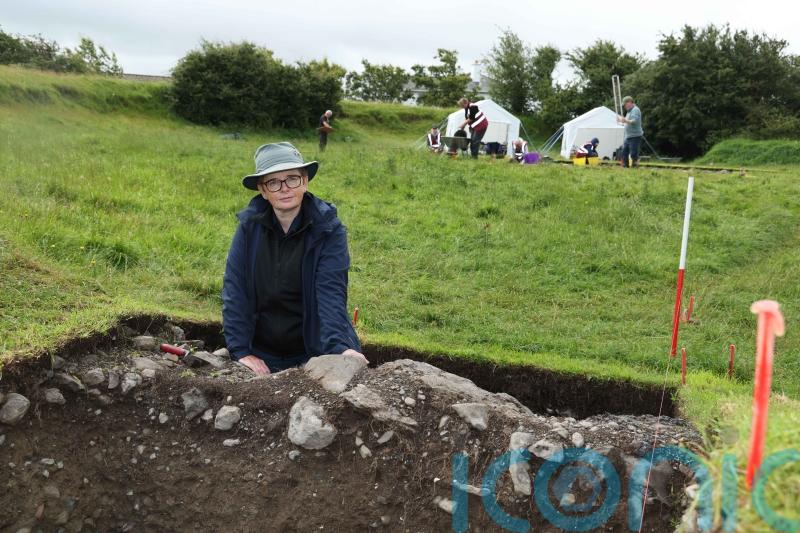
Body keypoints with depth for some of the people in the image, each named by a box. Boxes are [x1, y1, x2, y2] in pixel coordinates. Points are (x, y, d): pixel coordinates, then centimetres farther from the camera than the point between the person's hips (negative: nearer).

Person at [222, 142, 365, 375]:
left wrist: (341, 347, -35)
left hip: (312, 353, -2)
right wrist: (240, 351, -15)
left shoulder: (328, 229, -11)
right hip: (260, 354, 2)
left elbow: (331, 293, -20)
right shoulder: (250, 225, -5)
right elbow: (234, 290, -7)